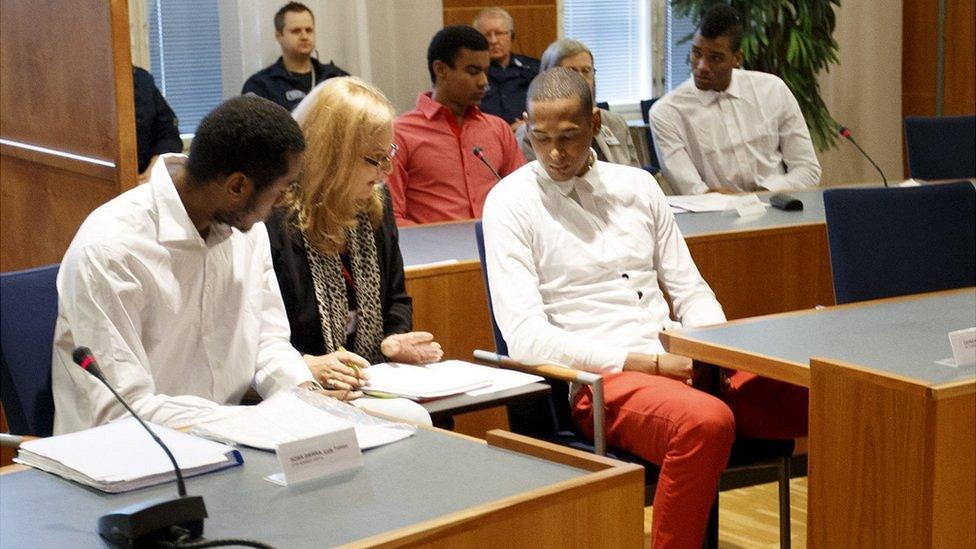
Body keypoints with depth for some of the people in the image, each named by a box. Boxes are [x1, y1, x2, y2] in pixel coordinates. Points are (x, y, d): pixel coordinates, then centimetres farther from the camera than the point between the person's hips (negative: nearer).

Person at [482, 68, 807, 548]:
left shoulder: (637, 186, 16)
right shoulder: (511, 202, 0)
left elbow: (691, 291, 19)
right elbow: (525, 337, -10)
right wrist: (650, 363, -15)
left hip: (677, 364, 6)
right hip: (597, 380, -5)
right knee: (705, 421, -37)